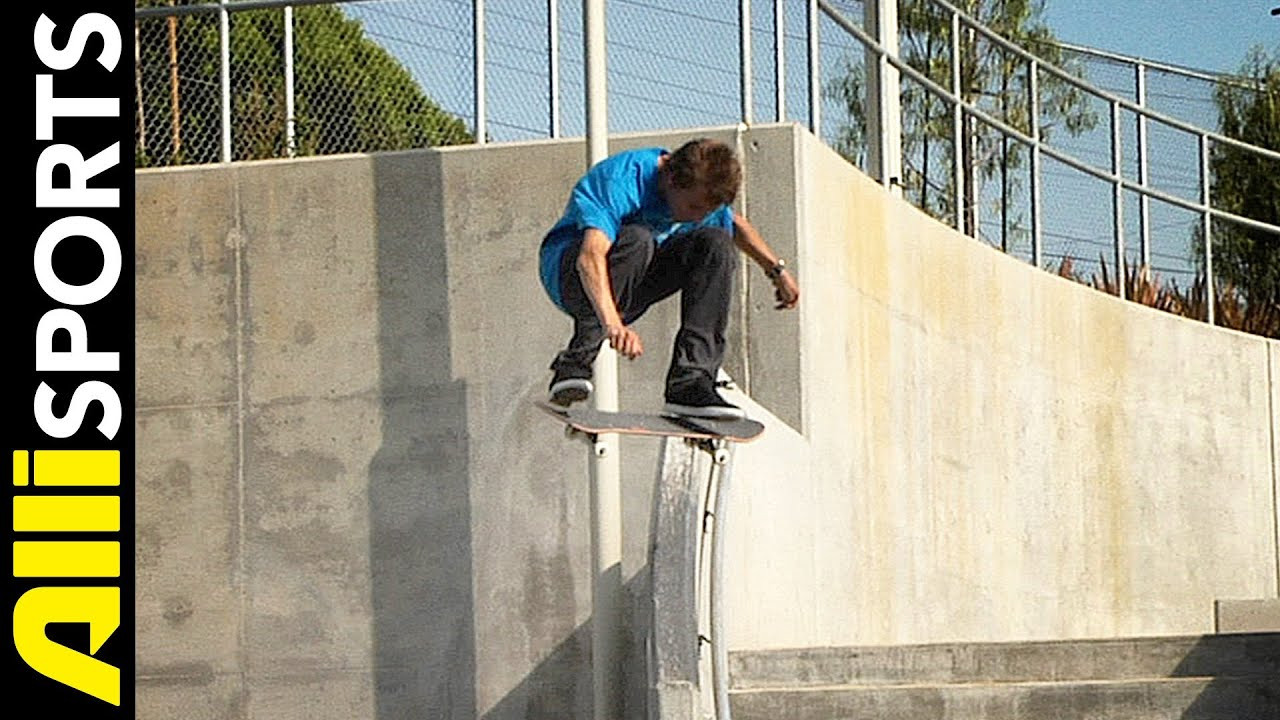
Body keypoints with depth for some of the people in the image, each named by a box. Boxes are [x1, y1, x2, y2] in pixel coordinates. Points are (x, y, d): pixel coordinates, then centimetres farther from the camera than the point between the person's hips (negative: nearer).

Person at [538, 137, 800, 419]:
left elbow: (736, 224, 19)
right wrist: (612, 324, -59)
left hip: (633, 285, 7)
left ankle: (689, 382, -23)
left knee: (716, 242, -15)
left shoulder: (702, 193, -7)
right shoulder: (622, 181, -31)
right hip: (570, 271, -7)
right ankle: (574, 363, -34)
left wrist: (776, 269, 21)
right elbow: (591, 256, -46)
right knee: (636, 239, -37)